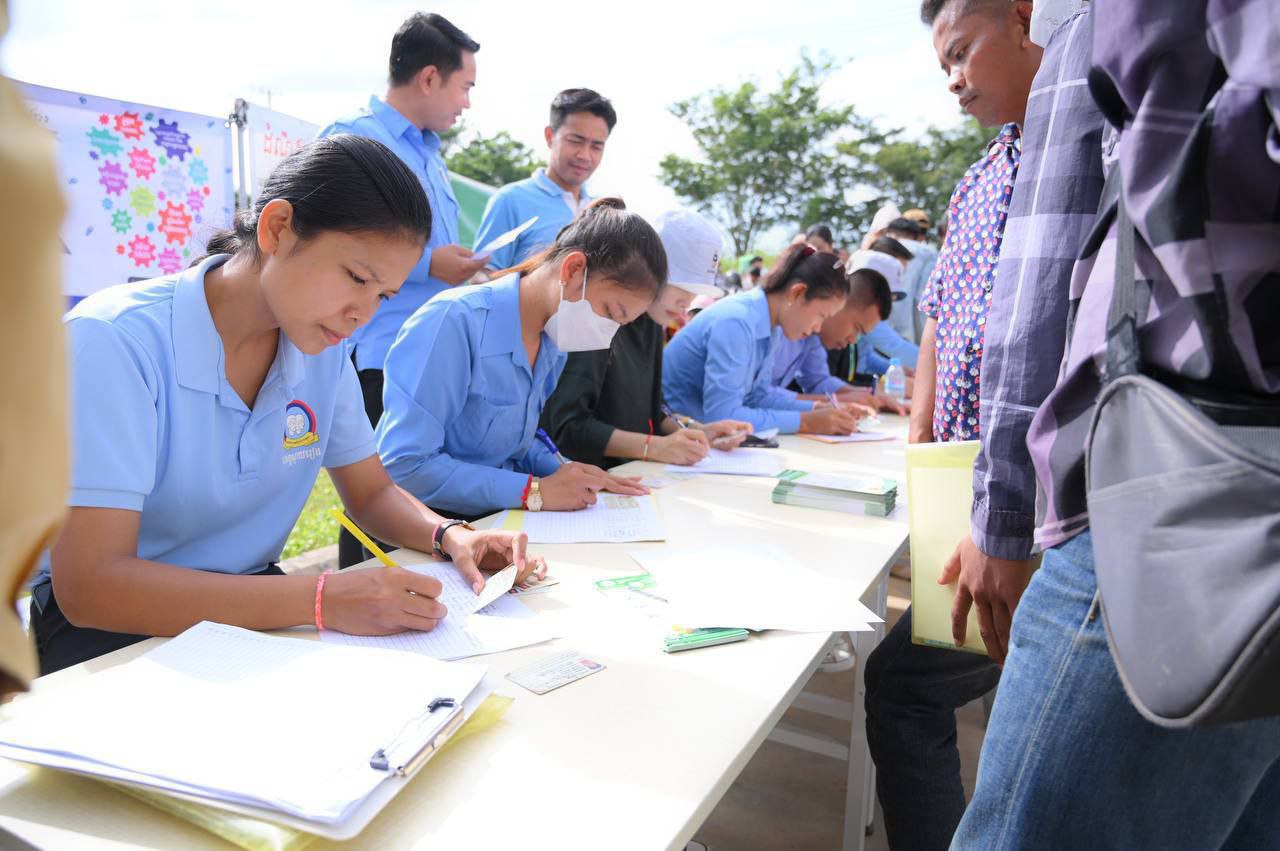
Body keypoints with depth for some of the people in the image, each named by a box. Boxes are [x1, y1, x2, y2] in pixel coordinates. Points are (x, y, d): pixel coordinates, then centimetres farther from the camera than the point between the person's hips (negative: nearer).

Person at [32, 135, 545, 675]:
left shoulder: (324, 349, -2)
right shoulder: (115, 341, -21)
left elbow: (371, 494, 9)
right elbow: (88, 585, -28)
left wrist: (450, 536, -14)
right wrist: (321, 600, -37)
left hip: (250, 601, 6)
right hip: (108, 626, -5)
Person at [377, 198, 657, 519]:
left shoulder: (554, 342, 3)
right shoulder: (455, 320, -20)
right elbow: (404, 466, -23)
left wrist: (562, 473, -3)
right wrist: (535, 491, -22)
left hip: (495, 526, 7)